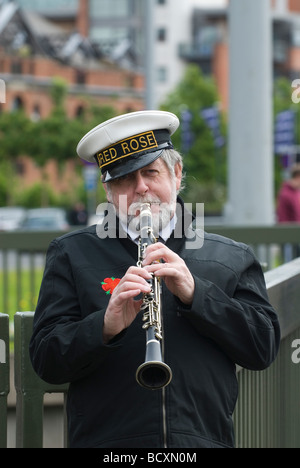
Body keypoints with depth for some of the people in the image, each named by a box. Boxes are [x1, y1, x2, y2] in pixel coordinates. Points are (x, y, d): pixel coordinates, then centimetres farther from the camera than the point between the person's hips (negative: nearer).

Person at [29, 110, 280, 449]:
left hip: (204, 440, 1)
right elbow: (46, 362, 3)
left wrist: (193, 292, -8)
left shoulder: (231, 259, 13)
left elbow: (264, 349, 4)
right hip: (109, 441, 0)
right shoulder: (72, 255, 10)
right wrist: (106, 326, -15)